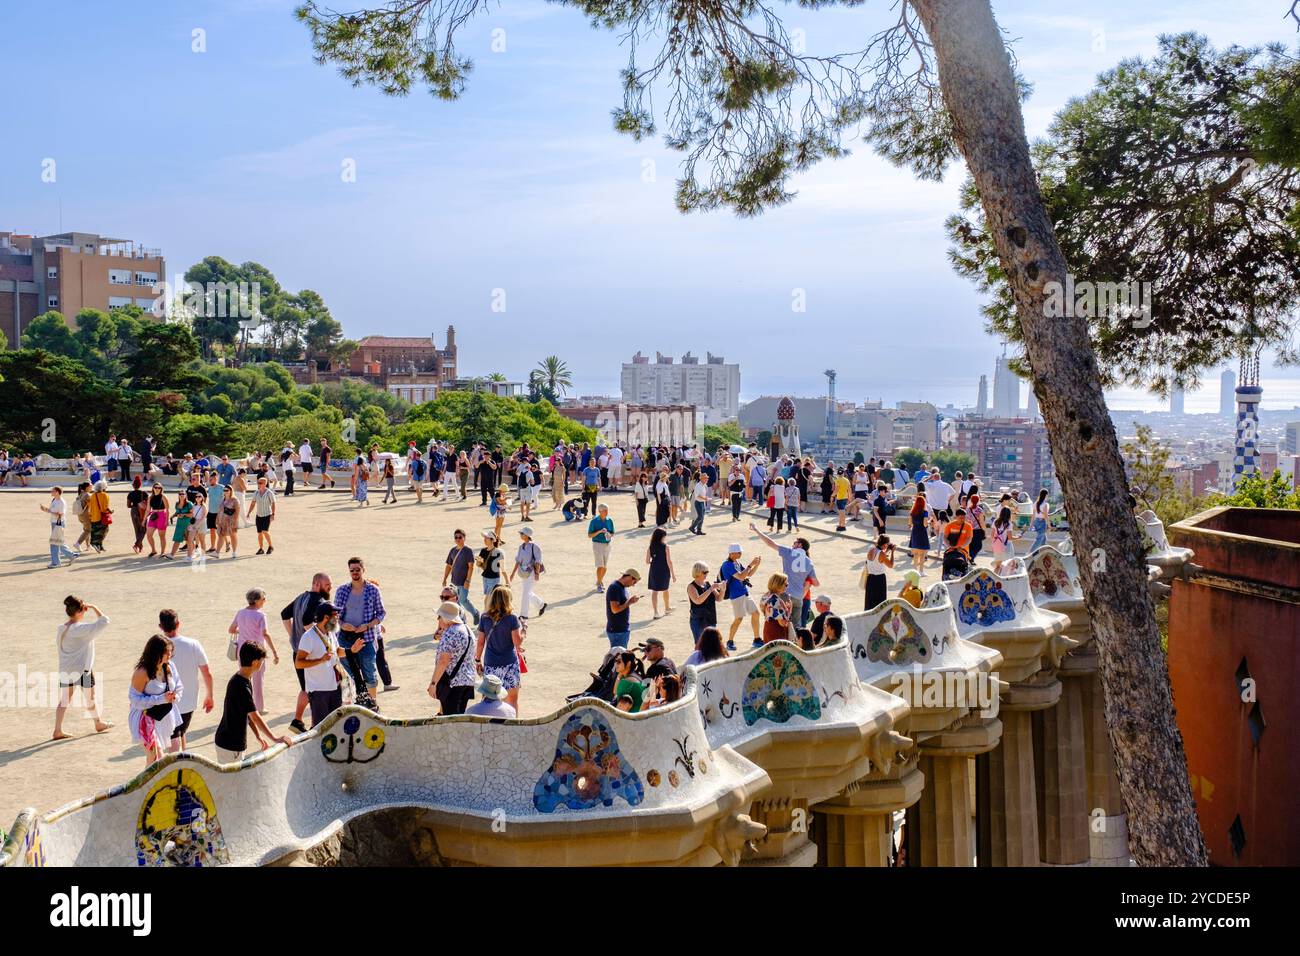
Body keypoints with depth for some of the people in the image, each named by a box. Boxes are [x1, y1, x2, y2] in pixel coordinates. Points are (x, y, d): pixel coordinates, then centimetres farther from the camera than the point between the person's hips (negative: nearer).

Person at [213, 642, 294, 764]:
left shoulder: (240, 679, 5)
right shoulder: (241, 687, -26)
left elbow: (249, 713, 11)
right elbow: (255, 717, -25)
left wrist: (258, 736, 11)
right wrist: (276, 739, -21)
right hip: (229, 745, -9)